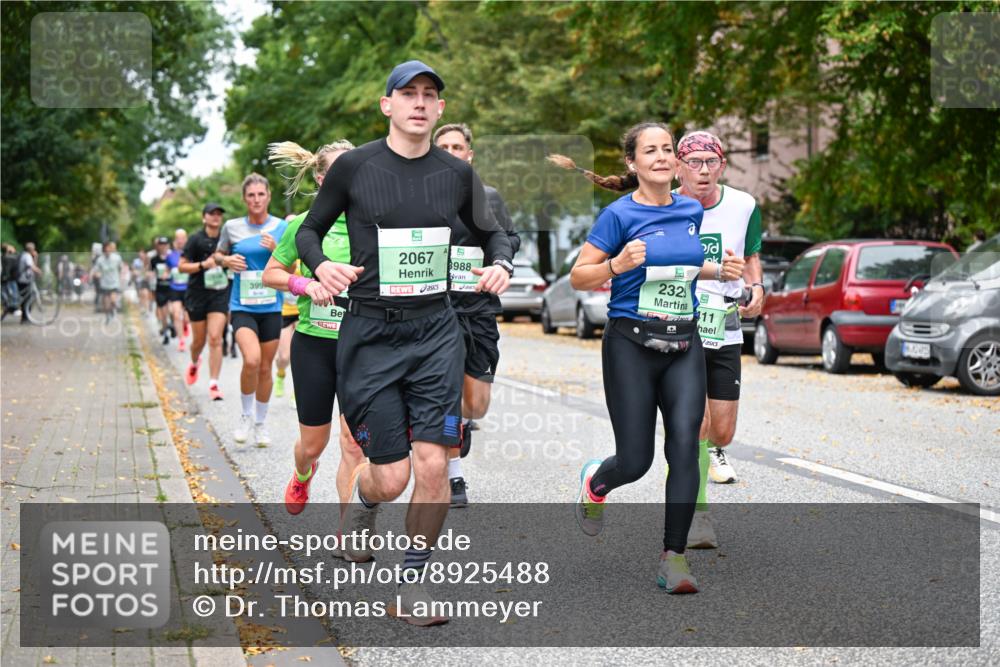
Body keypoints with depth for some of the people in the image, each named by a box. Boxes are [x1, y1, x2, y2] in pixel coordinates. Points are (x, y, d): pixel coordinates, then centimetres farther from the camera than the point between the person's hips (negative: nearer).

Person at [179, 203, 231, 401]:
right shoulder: (196, 239, -4)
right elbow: (182, 266, -5)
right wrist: (203, 265, -19)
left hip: (220, 294, 1)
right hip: (197, 294, -1)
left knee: (215, 339, -12)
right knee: (199, 339, 9)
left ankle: (213, 384, -10)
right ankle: (194, 363, 44)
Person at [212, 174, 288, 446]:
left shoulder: (282, 227, 0)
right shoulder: (232, 227, 1)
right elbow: (218, 255, 17)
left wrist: (276, 250, -16)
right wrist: (226, 260, -6)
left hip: (272, 307, 1)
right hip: (242, 306, -1)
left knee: (265, 368, 9)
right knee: (251, 359, -23)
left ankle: (260, 423, 29)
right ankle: (245, 416, -1)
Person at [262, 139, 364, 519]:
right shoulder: (305, 224, -1)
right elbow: (270, 274, 6)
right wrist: (304, 284, -12)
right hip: (314, 342, 0)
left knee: (354, 444, -9)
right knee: (313, 442, 11)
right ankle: (303, 475, 48)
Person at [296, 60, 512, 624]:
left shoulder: (457, 174, 5)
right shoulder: (353, 167, -2)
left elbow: (491, 232, 19)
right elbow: (310, 230, 9)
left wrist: (501, 264, -3)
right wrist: (322, 264, -13)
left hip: (436, 330, 2)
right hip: (370, 332, -2)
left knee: (433, 466, -8)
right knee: (391, 479, -3)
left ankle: (412, 584, 12)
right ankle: (362, 495, 36)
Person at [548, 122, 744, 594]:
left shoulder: (692, 211, 9)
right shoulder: (620, 214, -6)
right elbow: (578, 277, -4)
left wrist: (719, 270, 9)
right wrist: (617, 264, -21)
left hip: (684, 346, 4)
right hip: (631, 345, -4)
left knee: (685, 444, -12)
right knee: (636, 461, -1)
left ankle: (673, 558, -6)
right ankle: (593, 482, 36)